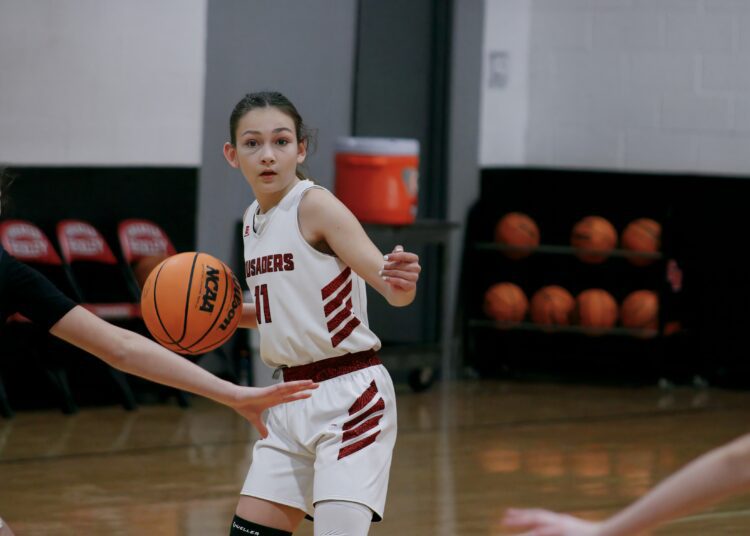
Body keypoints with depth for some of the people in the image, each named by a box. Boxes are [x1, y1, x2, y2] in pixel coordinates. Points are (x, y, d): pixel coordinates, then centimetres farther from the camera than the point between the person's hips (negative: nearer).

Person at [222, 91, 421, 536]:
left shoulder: (316, 206, -14)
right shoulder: (254, 220, 9)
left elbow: (393, 290, -23)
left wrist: (402, 283, -45)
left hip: (349, 398, -8)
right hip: (293, 399, 8)